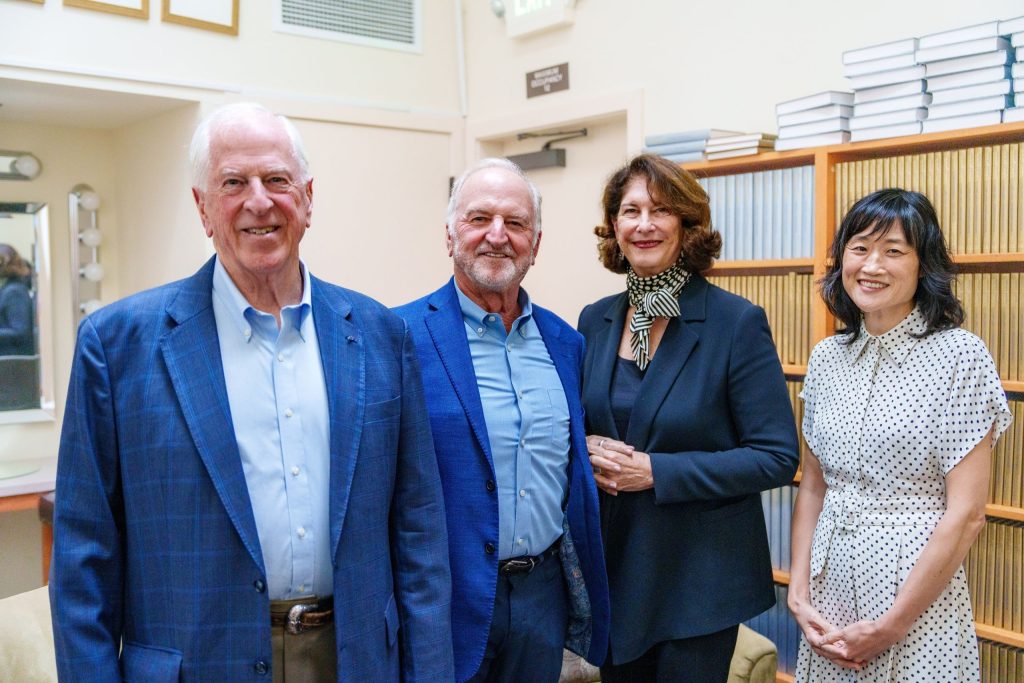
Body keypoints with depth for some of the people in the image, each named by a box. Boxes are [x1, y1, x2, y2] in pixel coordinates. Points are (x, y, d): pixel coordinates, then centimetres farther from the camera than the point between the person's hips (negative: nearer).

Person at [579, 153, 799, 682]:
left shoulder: (737, 322, -13)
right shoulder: (595, 321, 3)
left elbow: (777, 457, -15)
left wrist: (656, 471, -21)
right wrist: (587, 450, -11)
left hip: (700, 576, -4)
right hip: (612, 568, 5)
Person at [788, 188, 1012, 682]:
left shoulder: (959, 355, -12)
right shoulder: (827, 357, 4)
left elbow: (966, 515, -13)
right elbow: (813, 485, 9)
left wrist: (889, 626, -13)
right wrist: (799, 594, -1)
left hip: (916, 590, -5)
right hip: (830, 584, 5)